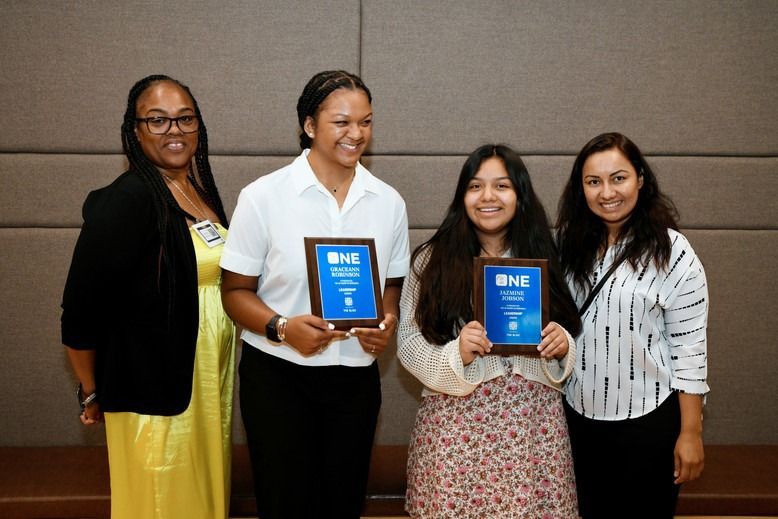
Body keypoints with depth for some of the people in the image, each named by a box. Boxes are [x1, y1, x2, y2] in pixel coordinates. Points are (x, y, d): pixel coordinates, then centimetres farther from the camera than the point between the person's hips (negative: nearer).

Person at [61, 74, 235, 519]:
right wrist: (93, 395, -5)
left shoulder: (201, 191, 7)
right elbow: (80, 314, -15)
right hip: (155, 390, -7)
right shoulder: (124, 201, -17)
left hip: (212, 382, 8)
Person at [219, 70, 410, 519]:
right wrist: (282, 327, -23)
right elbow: (236, 290, -5)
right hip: (277, 376, -3)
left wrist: (388, 322, -10)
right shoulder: (263, 196, -7)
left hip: (356, 377, 3)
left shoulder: (388, 202, 4)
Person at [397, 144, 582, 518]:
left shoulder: (542, 259, 6)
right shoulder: (432, 259, -1)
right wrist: (456, 354, -19)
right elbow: (409, 344, -2)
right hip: (457, 421, -2)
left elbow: (564, 339, 14)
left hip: (534, 422, 2)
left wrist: (561, 346, -7)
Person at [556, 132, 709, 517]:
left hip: (647, 419, -4)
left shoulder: (672, 253, -13)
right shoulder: (573, 244, 2)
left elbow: (689, 349, -11)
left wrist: (690, 432, -11)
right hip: (579, 414, 5)